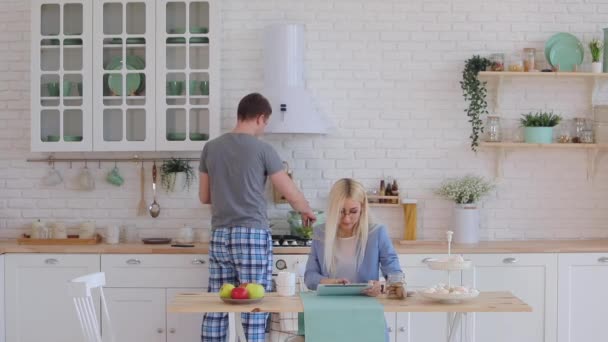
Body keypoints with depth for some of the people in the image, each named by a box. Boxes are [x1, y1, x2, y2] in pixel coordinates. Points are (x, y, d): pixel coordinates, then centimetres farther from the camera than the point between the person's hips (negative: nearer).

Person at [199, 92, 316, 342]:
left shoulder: (210, 148, 7)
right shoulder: (262, 149, -6)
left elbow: (204, 197, 15)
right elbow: (291, 194, -1)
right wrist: (306, 211, 20)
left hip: (220, 237, 5)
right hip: (252, 236, -5)